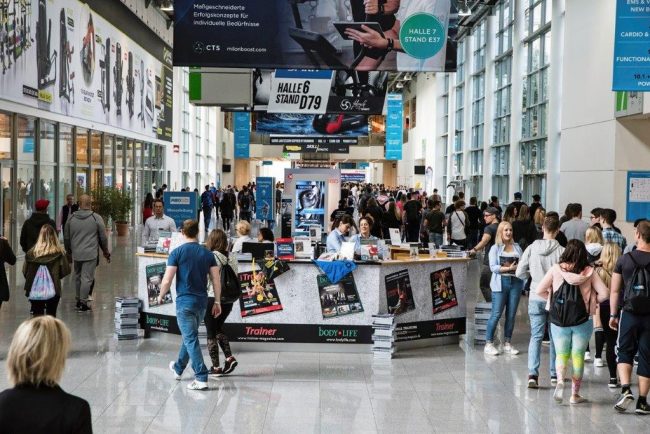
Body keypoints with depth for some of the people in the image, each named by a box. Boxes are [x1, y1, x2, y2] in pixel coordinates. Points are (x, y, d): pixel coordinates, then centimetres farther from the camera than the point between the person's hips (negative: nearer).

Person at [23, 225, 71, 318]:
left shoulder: (32, 252, -6)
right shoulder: (59, 252, -9)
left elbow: (25, 271, -3)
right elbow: (65, 270, -8)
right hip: (53, 289, -1)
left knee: (37, 315, 11)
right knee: (51, 314, 12)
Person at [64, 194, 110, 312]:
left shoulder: (71, 219, 3)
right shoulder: (96, 218, -6)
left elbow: (66, 238, 12)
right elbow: (103, 238, -1)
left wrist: (69, 251, 27)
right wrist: (106, 252, 13)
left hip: (76, 254, 4)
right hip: (91, 254, -4)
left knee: (78, 277, 17)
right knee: (87, 278, -2)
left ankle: (79, 300, 26)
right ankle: (83, 303, -3)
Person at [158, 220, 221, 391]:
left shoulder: (177, 252, -9)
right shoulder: (207, 253, 2)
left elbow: (167, 280, -11)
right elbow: (216, 279, 0)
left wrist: (161, 296, 7)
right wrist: (217, 302, 8)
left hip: (185, 301, -5)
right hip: (202, 301, 5)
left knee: (191, 339, -4)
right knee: (189, 336, 22)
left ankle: (201, 378, -11)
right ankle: (178, 368, 41)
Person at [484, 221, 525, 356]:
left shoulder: (517, 247, 14)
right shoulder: (495, 248, 3)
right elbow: (493, 267, -7)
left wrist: (517, 267, -13)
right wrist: (508, 268, -17)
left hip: (515, 282, 4)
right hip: (501, 283, -4)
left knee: (511, 314, 6)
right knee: (496, 314, -6)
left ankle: (507, 343, 14)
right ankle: (489, 344, 0)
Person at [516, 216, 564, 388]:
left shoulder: (531, 248, -4)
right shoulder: (561, 251, -11)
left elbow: (519, 273, -1)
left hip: (536, 299, 1)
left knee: (536, 336, 4)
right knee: (555, 337, 12)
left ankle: (533, 374, -8)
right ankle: (554, 375, 19)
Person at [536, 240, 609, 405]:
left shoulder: (556, 269, -6)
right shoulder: (589, 271, -6)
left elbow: (539, 290, -5)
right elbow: (604, 293, -7)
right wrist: (592, 301, 10)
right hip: (582, 321, 0)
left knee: (561, 354, 12)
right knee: (578, 356, 11)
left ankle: (560, 381, -15)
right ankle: (575, 394, 14)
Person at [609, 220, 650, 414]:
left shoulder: (624, 259, -3)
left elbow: (615, 290, 1)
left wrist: (613, 314, 10)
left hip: (629, 313, 0)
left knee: (624, 352, 15)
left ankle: (626, 389, -5)